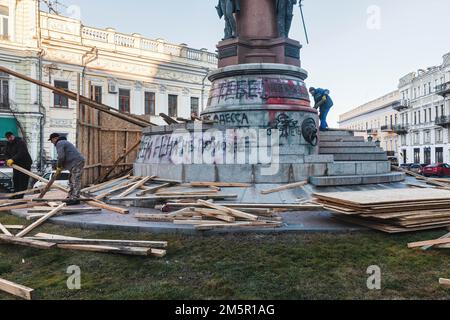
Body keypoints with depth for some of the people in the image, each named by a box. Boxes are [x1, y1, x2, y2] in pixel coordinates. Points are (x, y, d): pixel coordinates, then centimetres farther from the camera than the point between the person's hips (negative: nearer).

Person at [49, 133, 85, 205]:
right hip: (76, 162, 11)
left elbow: (61, 157, -16)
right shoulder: (64, 142, 28)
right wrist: (61, 167, 21)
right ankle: (71, 197, 18)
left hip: (77, 162, -11)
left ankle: (75, 199, -10)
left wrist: (58, 168, -4)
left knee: (75, 181, -10)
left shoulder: (59, 143, -5)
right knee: (71, 181, 14)